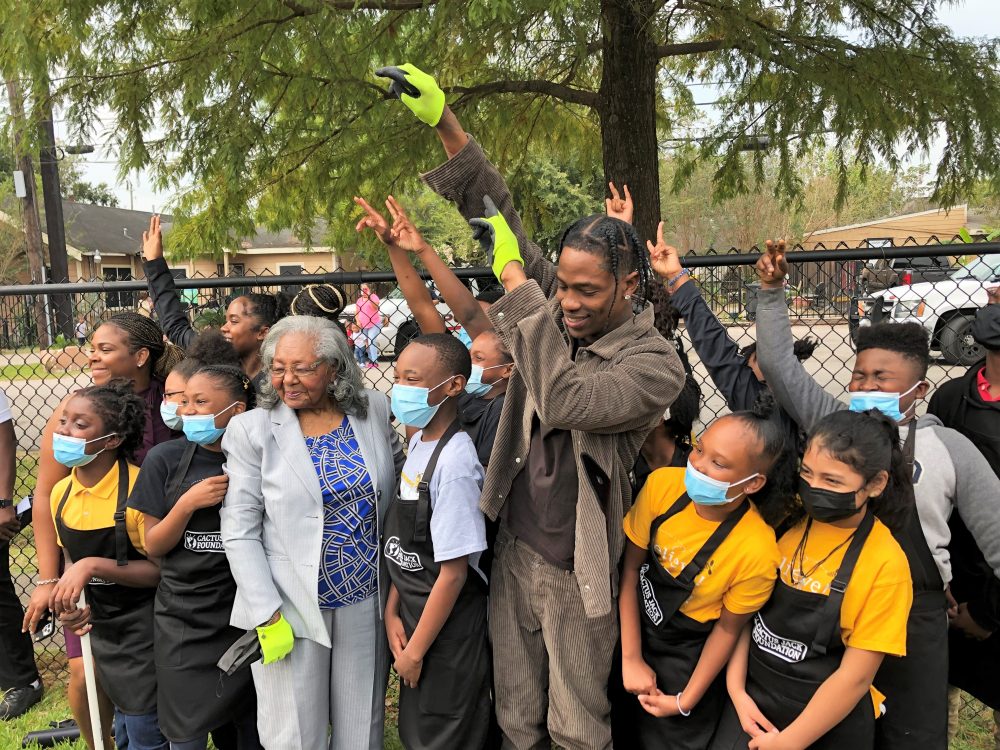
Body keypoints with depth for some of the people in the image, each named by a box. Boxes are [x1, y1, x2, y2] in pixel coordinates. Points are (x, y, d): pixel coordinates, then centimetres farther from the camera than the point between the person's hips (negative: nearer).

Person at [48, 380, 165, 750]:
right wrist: (72, 601, -4)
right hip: (100, 624, 7)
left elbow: (161, 569, -20)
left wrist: (92, 566, -27)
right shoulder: (62, 492, -1)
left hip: (143, 626, -7)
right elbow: (71, 557, 13)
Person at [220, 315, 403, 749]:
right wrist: (267, 615, -13)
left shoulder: (376, 412, 0)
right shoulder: (251, 430, -7)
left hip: (367, 602, 3)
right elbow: (239, 533, -8)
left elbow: (403, 481, 11)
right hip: (291, 607, -2)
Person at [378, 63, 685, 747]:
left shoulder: (656, 363, -16)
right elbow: (502, 219, 1)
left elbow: (564, 401, -30)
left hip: (576, 568, -5)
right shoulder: (556, 311, 0)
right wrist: (445, 122, -4)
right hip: (513, 547, 5)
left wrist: (516, 281, -25)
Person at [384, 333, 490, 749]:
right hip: (414, 611, 8)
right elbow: (403, 542, 5)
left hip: (448, 628, -8)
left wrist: (416, 651, -13)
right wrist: (392, 611, 0)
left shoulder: (454, 464, -26)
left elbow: (453, 572, -22)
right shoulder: (418, 441, 0)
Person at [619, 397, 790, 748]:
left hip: (686, 659, -3)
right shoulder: (663, 485, -21)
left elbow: (727, 629, -14)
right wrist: (631, 658, -13)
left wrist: (685, 702, -6)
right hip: (631, 632, 3)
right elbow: (630, 567, -13)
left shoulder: (756, 550, -29)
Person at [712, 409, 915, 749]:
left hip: (826, 723, -3)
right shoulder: (786, 522, -7)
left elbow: (856, 676, -16)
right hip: (752, 696, 3)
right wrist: (736, 691, -7)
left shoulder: (885, 565, -18)